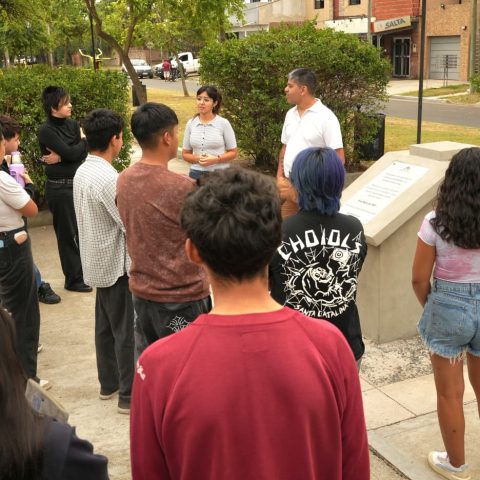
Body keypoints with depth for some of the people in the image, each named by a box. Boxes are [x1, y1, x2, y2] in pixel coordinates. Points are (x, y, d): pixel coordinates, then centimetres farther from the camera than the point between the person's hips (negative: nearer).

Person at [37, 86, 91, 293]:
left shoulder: (72, 125, 6)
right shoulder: (46, 130, -13)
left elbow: (82, 154, -3)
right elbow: (71, 153, -21)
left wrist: (61, 158, -17)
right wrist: (85, 139, -5)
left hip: (78, 183, 6)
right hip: (59, 188, -6)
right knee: (67, 234, 4)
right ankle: (73, 279, 17)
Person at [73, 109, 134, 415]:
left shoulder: (82, 172, 5)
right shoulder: (108, 179, -24)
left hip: (97, 263, 9)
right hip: (116, 265, -9)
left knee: (106, 326, 19)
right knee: (127, 331, 1)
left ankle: (109, 383, 33)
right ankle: (130, 395, 11)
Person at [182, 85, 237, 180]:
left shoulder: (223, 123, -4)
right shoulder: (191, 124, 4)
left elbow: (233, 153, 1)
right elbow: (185, 153, 10)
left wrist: (216, 159, -16)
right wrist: (197, 159, -10)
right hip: (196, 173, 2)